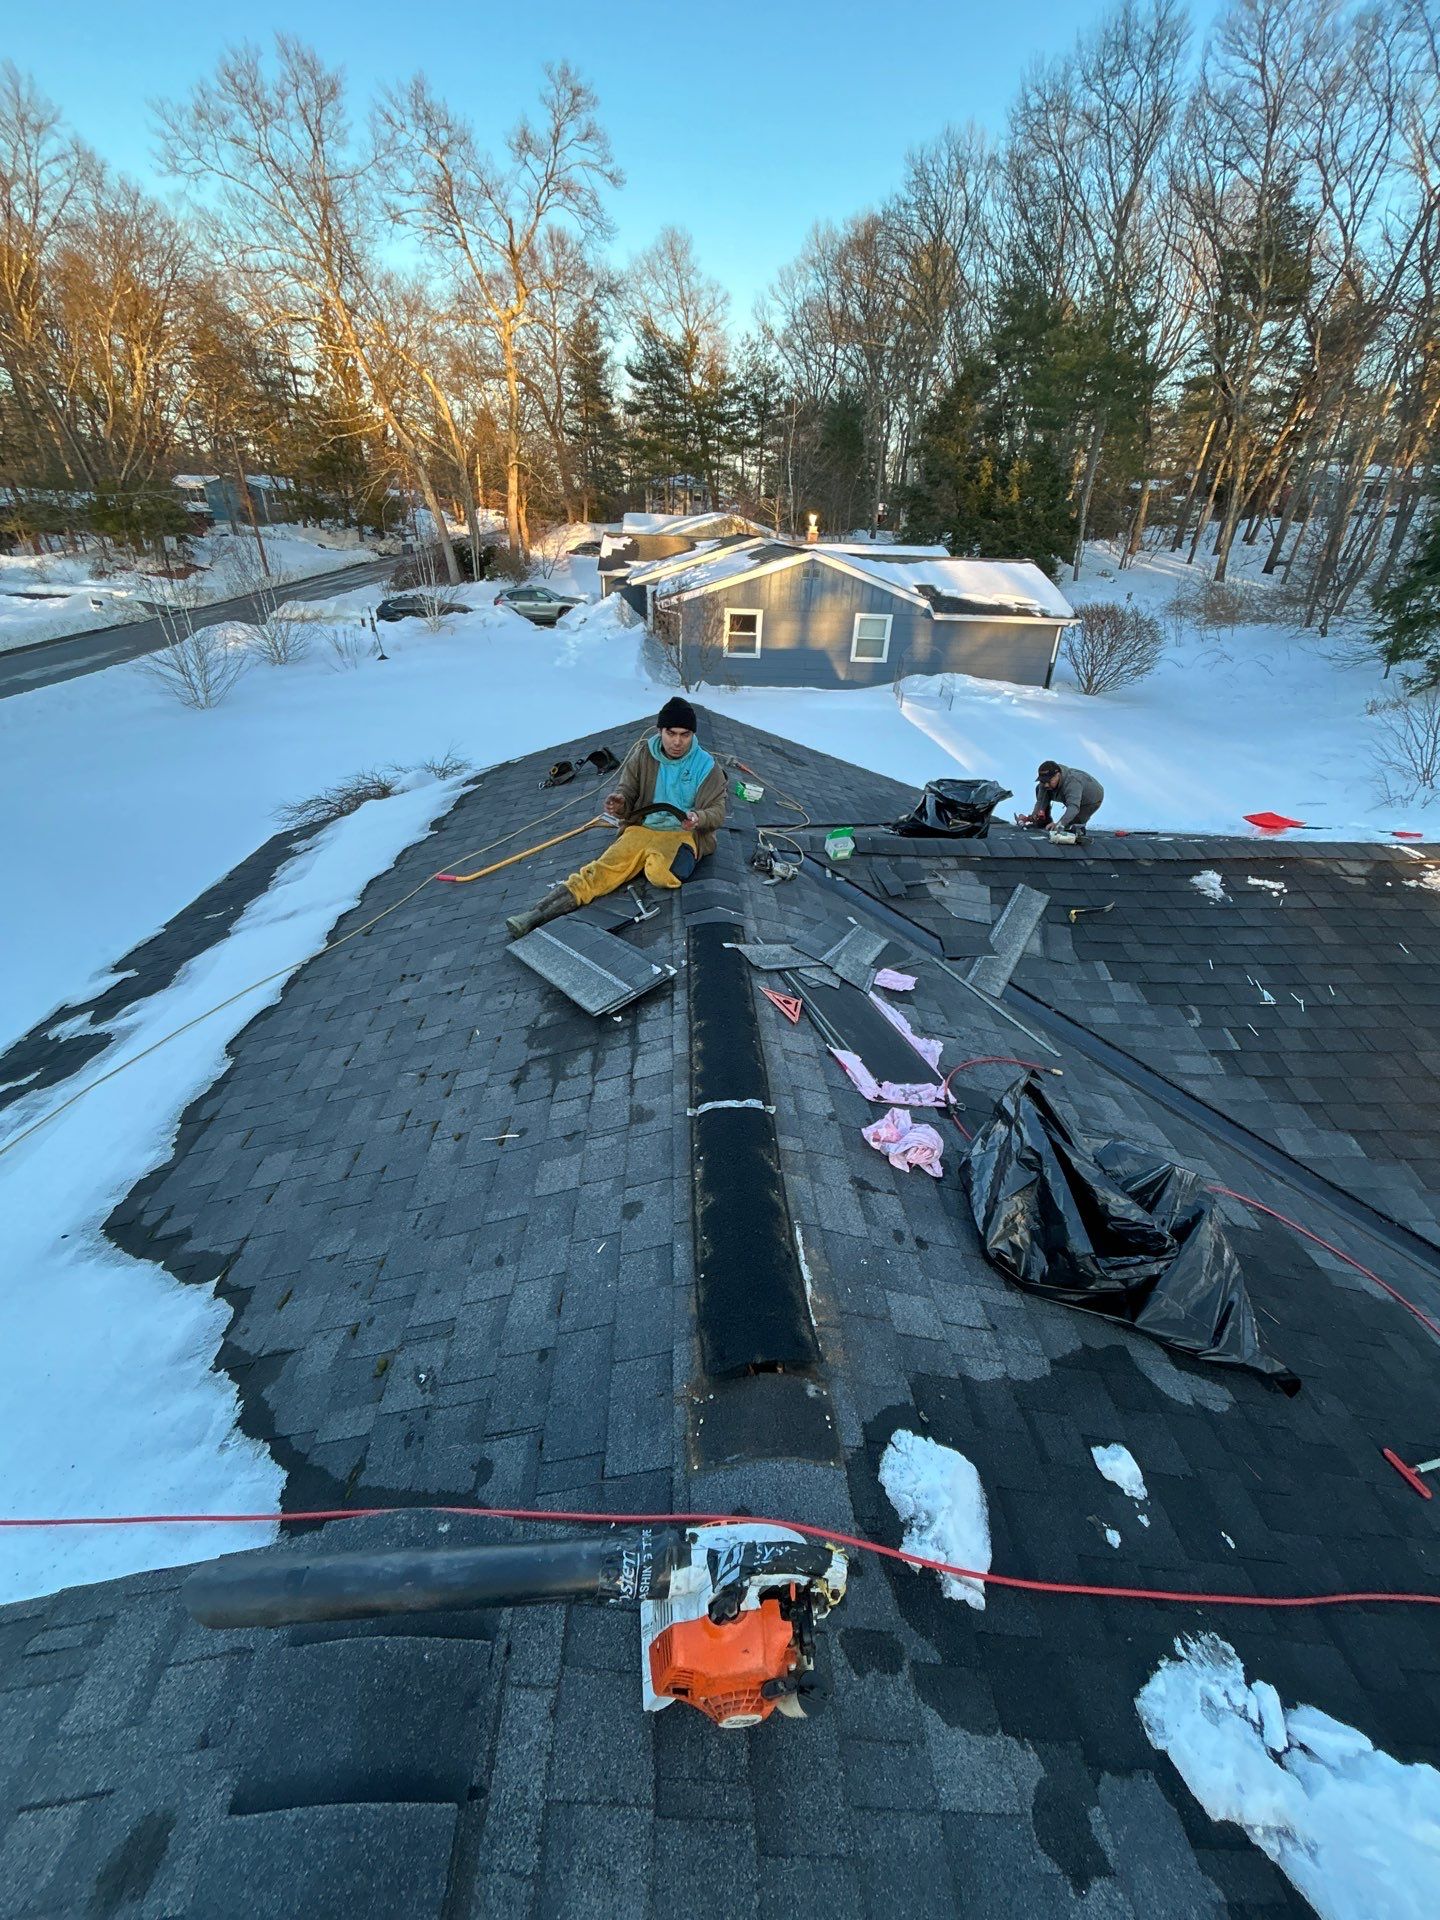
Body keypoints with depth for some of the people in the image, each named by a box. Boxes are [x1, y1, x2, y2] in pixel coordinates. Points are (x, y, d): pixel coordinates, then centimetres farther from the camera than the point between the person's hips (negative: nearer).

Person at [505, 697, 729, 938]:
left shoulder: (705, 765, -4)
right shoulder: (643, 755, 2)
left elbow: (716, 811, -2)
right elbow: (627, 791, 8)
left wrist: (698, 818, -26)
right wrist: (620, 805, -18)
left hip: (683, 833, -2)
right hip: (643, 827, 2)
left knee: (663, 871, -37)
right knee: (607, 867, -23)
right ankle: (538, 912, -34)